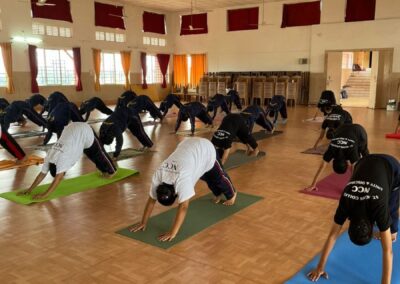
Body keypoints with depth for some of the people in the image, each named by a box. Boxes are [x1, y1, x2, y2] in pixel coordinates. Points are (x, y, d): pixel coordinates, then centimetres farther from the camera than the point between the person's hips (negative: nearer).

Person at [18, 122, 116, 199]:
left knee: (97, 153, 13)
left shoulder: (63, 157, -35)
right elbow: (42, 174, -12)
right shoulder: (50, 155, -16)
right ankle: (104, 169, 47)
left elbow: (58, 178, -39)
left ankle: (111, 170, 36)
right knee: (92, 154, 25)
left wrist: (45, 194, -43)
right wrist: (30, 189, -18)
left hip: (85, 131, -6)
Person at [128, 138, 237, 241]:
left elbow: (183, 207, -43)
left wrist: (173, 232, -45)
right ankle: (219, 193, 56)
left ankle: (231, 194, 51)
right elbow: (151, 200, -16)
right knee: (207, 177, 27)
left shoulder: (182, 179, -43)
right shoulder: (158, 175, -25)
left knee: (218, 176, 20)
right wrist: (143, 223, -15)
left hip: (206, 149, -5)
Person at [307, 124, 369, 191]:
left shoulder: (351, 151, -42)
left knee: (364, 154, 19)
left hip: (358, 131, -2)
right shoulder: (331, 150, -34)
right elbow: (321, 168, -33)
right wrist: (313, 185, -33)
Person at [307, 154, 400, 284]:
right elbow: (332, 236, -24)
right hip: (365, 162, 3)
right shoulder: (345, 204, -31)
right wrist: (320, 267, -21)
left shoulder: (379, 207, -40)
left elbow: (387, 251, -38)